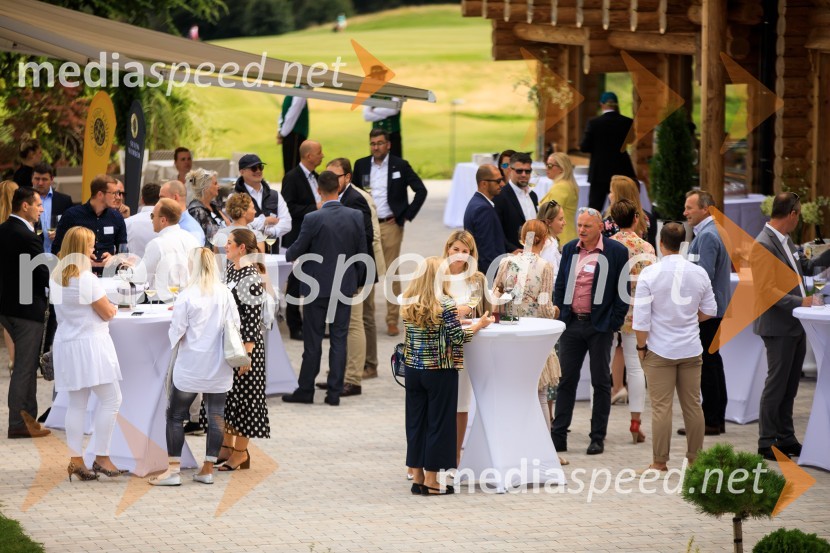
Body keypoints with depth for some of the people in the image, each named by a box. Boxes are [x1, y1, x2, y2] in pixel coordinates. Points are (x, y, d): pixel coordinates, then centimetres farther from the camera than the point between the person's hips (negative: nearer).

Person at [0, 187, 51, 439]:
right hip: (27, 308, -9)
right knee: (24, 366, -1)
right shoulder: (27, 238, -22)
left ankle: (28, 415, 25)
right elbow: (45, 276, -20)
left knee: (26, 363, 20)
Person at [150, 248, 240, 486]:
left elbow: (176, 332, -9)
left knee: (176, 415, 6)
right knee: (216, 415, 8)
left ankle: (173, 470, 1)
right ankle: (208, 469, 10)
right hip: (219, 368, 3)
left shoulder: (187, 296, -13)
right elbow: (235, 328, 3)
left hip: (190, 366, -3)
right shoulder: (225, 294, -1)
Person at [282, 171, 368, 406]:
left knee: (313, 340, 6)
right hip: (345, 286, 3)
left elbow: (295, 251, -6)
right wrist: (358, 281, 16)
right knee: (339, 339, 7)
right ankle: (334, 392, 8)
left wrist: (289, 255, 18)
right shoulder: (355, 217, -5)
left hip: (317, 287, -3)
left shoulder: (313, 219, -16)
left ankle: (305, 390, 13)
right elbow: (362, 253, 2)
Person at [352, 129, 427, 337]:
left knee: (391, 273, -1)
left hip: (390, 225, -2)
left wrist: (407, 216, -4)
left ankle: (393, 320, 4)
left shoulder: (400, 166, 0)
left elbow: (421, 190, 0)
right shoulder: (361, 165, 7)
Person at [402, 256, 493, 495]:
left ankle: (417, 476, 16)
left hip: (413, 368, 6)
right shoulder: (445, 305, -15)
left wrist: (454, 315, 21)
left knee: (416, 421, 12)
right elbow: (457, 338, -14)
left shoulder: (409, 304, 4)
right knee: (438, 422, 2)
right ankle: (431, 480, 4)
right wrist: (479, 325, 1)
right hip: (439, 372, -6)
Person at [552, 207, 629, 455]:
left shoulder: (616, 252, -5)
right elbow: (560, 284, 14)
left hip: (599, 326, -4)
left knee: (601, 382, 4)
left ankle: (598, 438, 10)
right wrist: (559, 314, 4)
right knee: (566, 380, 5)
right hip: (571, 323, 4)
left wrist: (615, 321, -9)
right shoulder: (570, 250, 8)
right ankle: (558, 436, 9)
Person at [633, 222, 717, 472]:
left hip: (660, 349, -3)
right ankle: (694, 459, 16)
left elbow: (641, 317, -10)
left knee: (661, 407, -1)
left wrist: (641, 346, 2)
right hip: (691, 349, 3)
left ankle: (660, 462, 2)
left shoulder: (650, 274, -10)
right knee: (693, 405, 10)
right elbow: (709, 311, 10)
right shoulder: (699, 273, 0)